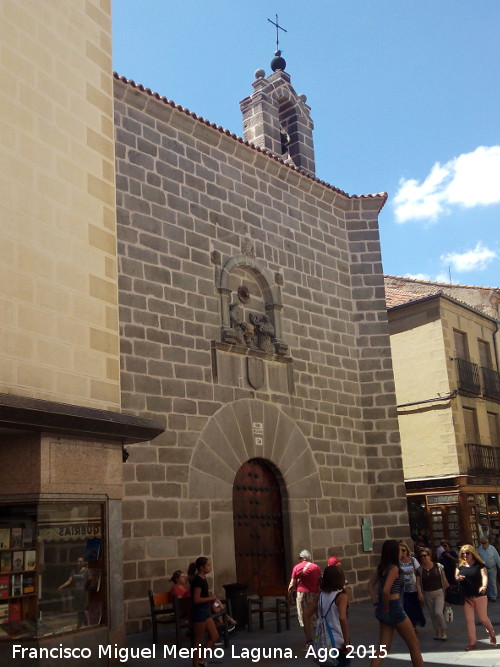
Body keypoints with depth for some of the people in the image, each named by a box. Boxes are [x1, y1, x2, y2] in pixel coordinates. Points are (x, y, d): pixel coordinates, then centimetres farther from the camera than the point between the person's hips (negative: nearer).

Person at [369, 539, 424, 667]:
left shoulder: (381, 567, 6)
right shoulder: (394, 568, -17)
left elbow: (371, 584, 11)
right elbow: (385, 590, -27)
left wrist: (376, 601, 5)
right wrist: (386, 607, -14)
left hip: (383, 610, 8)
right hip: (394, 608, -8)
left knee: (384, 647, 12)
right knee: (414, 644, 9)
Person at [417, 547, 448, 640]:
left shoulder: (438, 566, -6)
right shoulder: (420, 569, -3)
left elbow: (444, 579, 1)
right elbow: (418, 583, -2)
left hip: (439, 592, -3)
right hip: (427, 594, 3)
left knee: (438, 612, -17)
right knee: (432, 614, 10)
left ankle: (443, 631, 5)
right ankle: (437, 633, 27)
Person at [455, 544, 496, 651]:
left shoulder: (479, 565, -6)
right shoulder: (460, 566, 7)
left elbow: (484, 576, -18)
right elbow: (455, 577, 9)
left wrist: (484, 586, -37)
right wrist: (458, 578, -16)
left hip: (479, 595, -3)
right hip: (466, 597, 3)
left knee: (483, 618, 7)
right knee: (469, 620, 2)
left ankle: (491, 632, 37)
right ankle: (472, 642, 11)